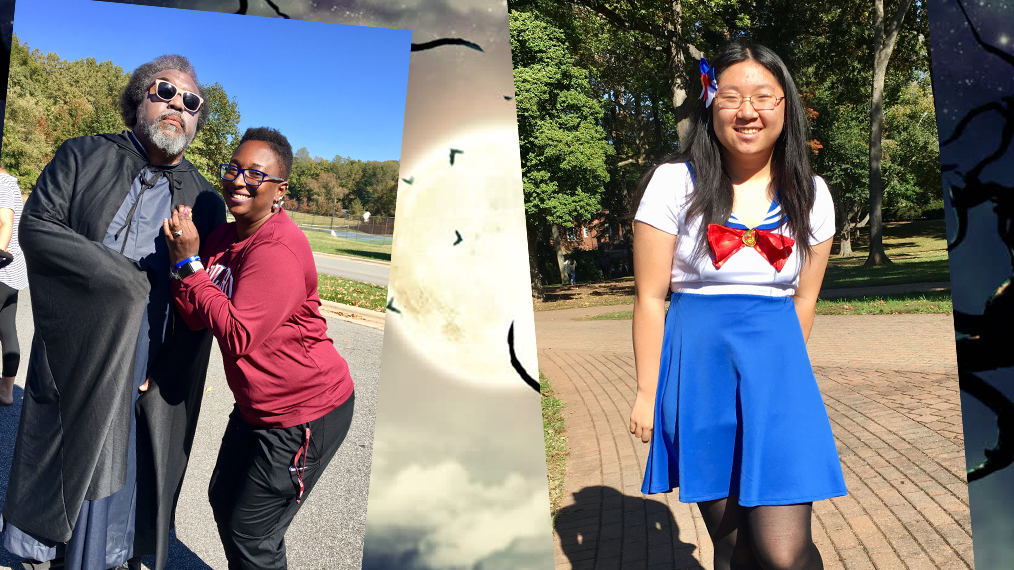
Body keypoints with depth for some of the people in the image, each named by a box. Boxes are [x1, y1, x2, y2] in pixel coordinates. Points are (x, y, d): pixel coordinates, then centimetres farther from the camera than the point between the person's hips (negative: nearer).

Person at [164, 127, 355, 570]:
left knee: (251, 534, 4)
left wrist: (190, 263, -22)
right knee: (224, 501, 26)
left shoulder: (279, 249, -25)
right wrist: (180, 259, -15)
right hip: (256, 408, 10)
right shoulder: (225, 236, 4)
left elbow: (237, 337, -30)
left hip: (305, 414, -9)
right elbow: (198, 319, 1)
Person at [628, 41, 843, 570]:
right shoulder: (674, 184, -5)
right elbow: (650, 297, -4)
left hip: (777, 372, 2)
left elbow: (803, 298, 13)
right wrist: (648, 392, -3)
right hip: (698, 366, -1)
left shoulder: (811, 194, 4)